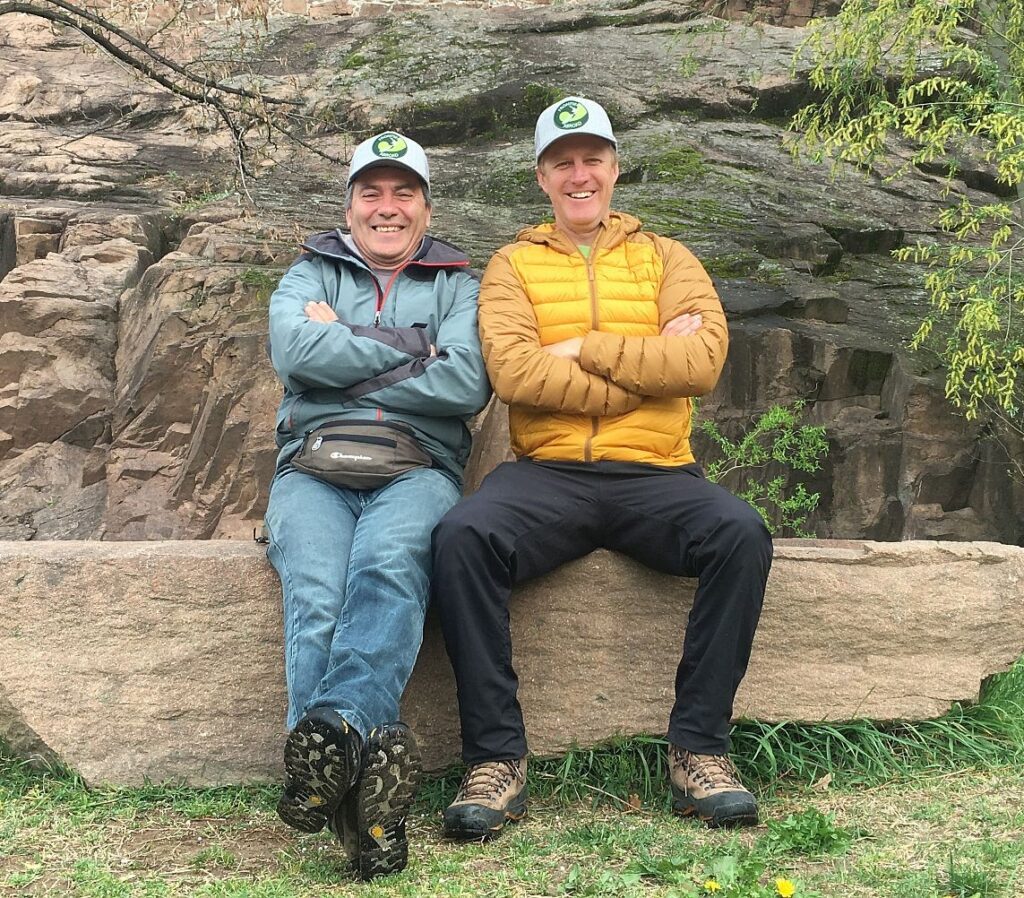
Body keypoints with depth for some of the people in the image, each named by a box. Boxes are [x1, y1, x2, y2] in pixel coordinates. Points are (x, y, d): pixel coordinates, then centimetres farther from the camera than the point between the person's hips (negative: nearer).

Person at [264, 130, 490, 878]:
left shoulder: (457, 285, 21)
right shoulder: (312, 274, 24)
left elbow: (466, 385, 0)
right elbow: (295, 351, 0)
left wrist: (347, 357, 1)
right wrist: (410, 350, 3)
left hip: (416, 470, -1)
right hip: (314, 469, 1)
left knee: (389, 563, -37)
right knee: (317, 597, -32)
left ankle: (334, 729, -56)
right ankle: (366, 770, -48)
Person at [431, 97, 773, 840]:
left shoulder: (665, 259, 16)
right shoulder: (514, 265, 14)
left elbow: (703, 359, -4)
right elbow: (514, 372, -7)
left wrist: (585, 347, -7)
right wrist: (648, 367, -8)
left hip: (655, 475, 1)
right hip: (547, 474, -1)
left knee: (741, 534, -28)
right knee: (462, 537, -30)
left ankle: (700, 749, -16)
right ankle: (497, 758, -21)